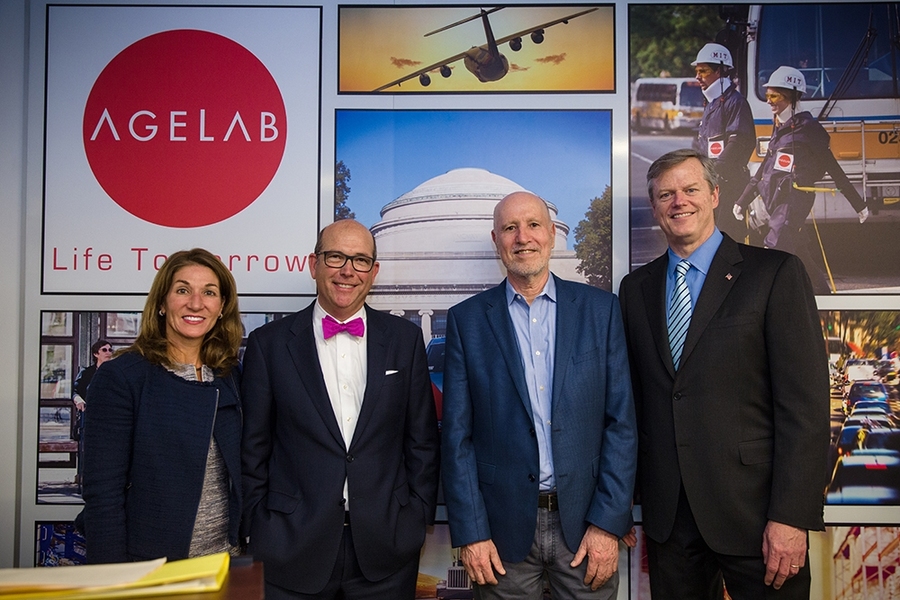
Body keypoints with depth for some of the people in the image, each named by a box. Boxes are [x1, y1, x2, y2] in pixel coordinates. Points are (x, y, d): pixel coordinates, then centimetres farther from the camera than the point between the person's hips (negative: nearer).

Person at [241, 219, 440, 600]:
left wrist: (419, 519, 1)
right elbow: (254, 450, 2)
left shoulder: (405, 339, 2)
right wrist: (258, 530, 0)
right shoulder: (269, 343, -1)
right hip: (292, 550, -1)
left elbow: (422, 441, 5)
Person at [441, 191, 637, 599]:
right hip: (503, 526, 0)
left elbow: (621, 422, -1)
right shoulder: (467, 319, 0)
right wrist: (470, 533, -5)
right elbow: (456, 435, -1)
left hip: (584, 520, 1)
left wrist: (608, 522, -6)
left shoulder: (600, 309, 1)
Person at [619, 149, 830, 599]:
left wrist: (790, 516, -14)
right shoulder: (636, 288, 9)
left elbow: (805, 402, -10)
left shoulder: (776, 273, -4)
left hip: (753, 509, -3)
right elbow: (633, 398, 10)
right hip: (666, 511, 4)